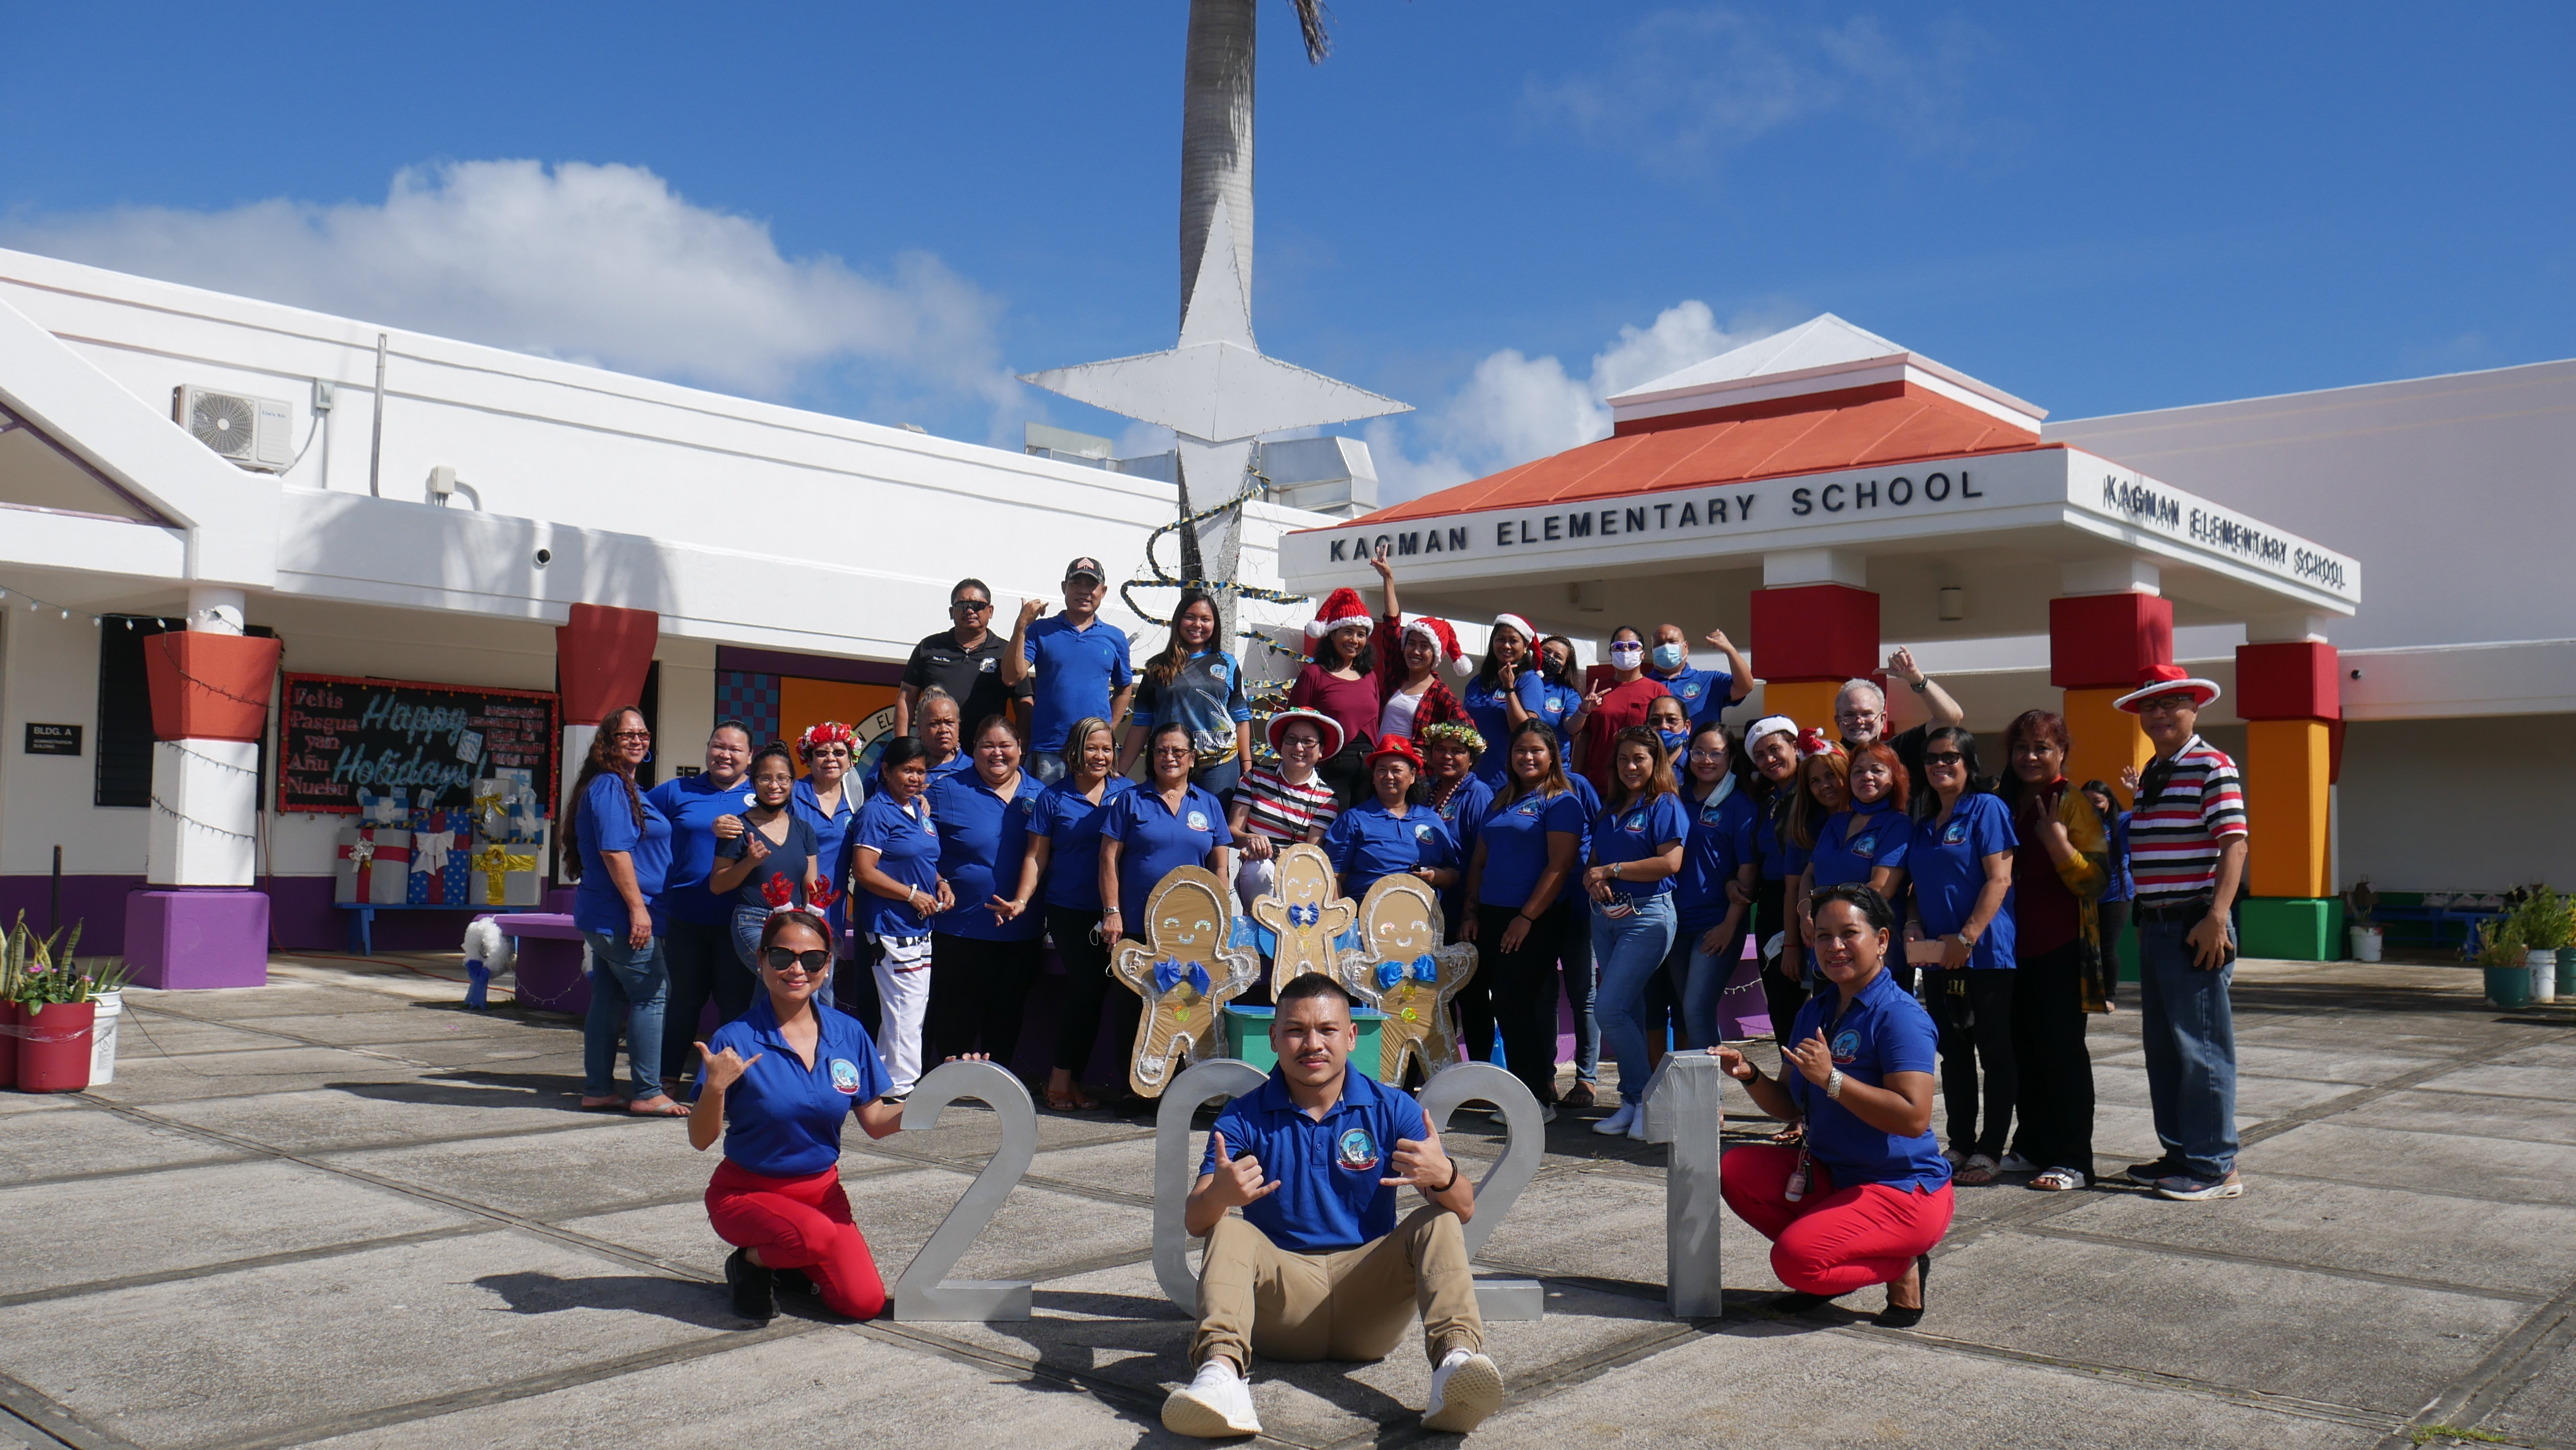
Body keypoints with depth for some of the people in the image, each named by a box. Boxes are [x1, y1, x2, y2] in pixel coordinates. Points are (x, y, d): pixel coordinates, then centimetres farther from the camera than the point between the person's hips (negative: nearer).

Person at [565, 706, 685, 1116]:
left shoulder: (625, 787, 19)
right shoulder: (609, 786, -13)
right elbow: (614, 851, -21)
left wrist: (637, 906, 23)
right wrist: (638, 906, -22)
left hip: (602, 915, 10)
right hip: (619, 915, -10)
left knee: (609, 998, 11)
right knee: (651, 993, -7)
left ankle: (598, 1091, 16)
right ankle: (647, 1094, -4)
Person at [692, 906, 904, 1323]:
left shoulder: (849, 1034, -3)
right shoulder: (735, 1041, -15)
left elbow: (875, 1123, 2)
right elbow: (700, 1140, -14)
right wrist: (715, 1088, -32)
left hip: (822, 1190, 4)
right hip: (746, 1191, -4)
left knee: (865, 1302, -13)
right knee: (816, 1235, -34)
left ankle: (796, 1264, 18)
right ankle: (750, 1262, 0)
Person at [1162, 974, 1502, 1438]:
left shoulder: (1392, 1109, 3)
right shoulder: (1245, 1118, 1)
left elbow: (1464, 1210, -5)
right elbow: (1194, 1222, -10)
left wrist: (1443, 1176, -31)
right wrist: (1219, 1195, -36)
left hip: (1368, 1297, 1)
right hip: (1282, 1296, 0)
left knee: (1437, 1224, -20)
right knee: (1230, 1232, -24)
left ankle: (1456, 1357, -43)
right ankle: (1220, 1372, -48)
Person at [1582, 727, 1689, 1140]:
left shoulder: (1665, 806, -5)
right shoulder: (1609, 810, 17)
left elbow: (1670, 862, -16)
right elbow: (1594, 860, 19)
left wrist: (1611, 870, -12)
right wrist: (1591, 879, -5)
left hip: (1647, 916, -7)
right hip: (1606, 917, 7)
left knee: (1610, 1010, -14)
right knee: (1628, 1013, 10)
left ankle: (1647, 1100, -2)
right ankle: (1632, 1103, 15)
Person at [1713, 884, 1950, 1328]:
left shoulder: (1900, 1016, -18)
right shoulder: (1814, 1013, 9)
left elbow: (1915, 1117, -28)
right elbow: (1789, 1107, 12)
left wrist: (1831, 1079, -30)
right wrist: (1749, 1075, -8)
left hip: (1904, 1191, -9)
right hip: (1831, 1175, 9)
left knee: (1796, 1261, -26)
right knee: (1737, 1170, -8)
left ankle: (1903, 1267, 2)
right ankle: (1828, 1274, 7)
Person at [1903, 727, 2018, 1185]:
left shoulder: (1987, 809, -6)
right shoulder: (1924, 821, 15)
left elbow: (1999, 879, -13)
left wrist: (1967, 937, -19)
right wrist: (1913, 924, 0)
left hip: (1986, 954, -7)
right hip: (1939, 957, 7)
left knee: (1995, 1054, 1)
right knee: (1954, 1053, 11)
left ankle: (1989, 1150, 6)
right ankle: (1960, 1144, 19)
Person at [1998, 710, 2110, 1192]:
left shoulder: (2072, 803, -6)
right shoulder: (2003, 801, 12)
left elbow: (2094, 878, -13)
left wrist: (2058, 843, -26)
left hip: (2060, 948, -6)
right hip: (2014, 945, 6)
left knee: (2061, 1050, -3)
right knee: (2024, 1049, 11)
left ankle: (2072, 1160, 3)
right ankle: (2032, 1145, 22)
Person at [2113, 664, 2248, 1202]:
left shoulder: (2212, 766, -8)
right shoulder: (2148, 776, 18)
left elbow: (2233, 843, -15)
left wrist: (2217, 916, -23)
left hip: (2196, 927, -9)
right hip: (2155, 928, 9)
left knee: (2200, 1047, -5)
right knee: (2162, 1046, 13)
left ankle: (2215, 1165, 2)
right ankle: (2180, 1151, 23)